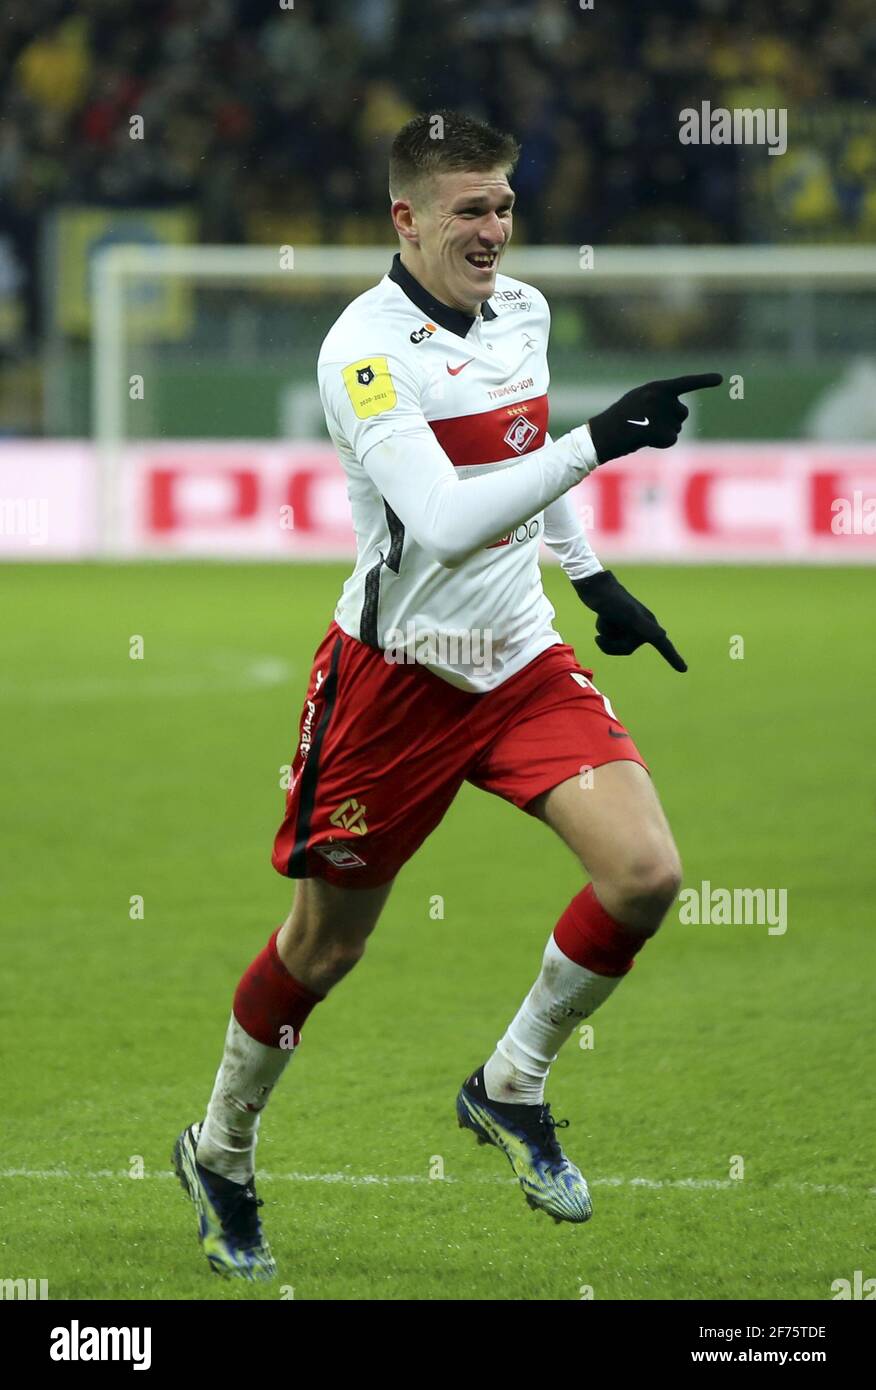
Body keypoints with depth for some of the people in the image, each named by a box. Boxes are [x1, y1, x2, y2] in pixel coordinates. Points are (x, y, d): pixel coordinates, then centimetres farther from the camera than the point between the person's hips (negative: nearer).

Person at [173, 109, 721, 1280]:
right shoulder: (366, 350, -20)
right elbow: (444, 522, -33)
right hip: (397, 669, -6)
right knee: (324, 943, 6)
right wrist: (597, 442, -39)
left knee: (645, 873, -15)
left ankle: (510, 1086, 7)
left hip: (522, 659, 6)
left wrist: (594, 578, 26)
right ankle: (220, 1153, 31)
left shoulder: (522, 310, 3)